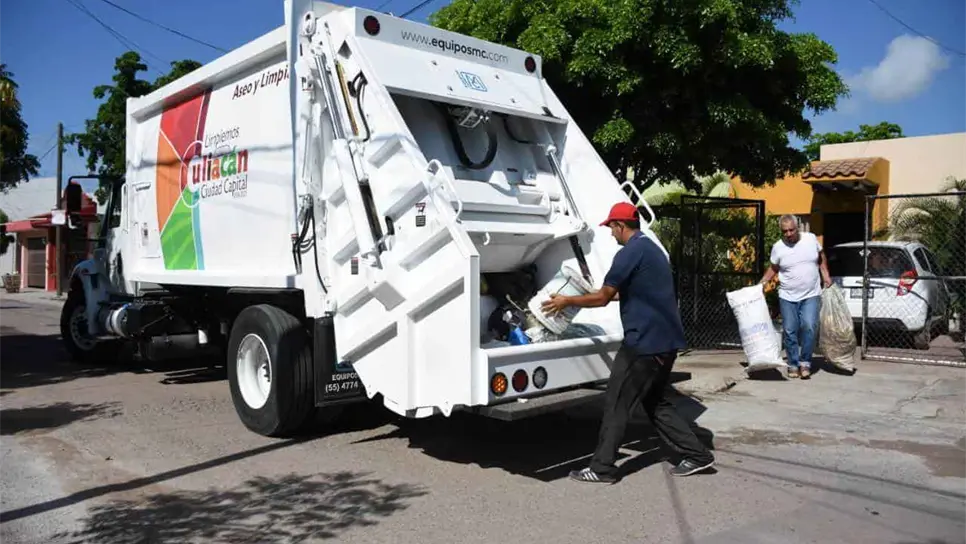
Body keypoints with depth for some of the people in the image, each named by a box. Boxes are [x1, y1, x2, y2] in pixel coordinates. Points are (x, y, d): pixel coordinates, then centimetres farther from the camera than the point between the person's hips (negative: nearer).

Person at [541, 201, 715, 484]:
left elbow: (602, 298, -11)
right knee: (656, 402, 19)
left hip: (645, 341, -10)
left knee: (616, 403, -1)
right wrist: (609, 292, 37)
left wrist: (566, 301, 2)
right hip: (666, 340, 10)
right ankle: (697, 455, 20)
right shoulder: (653, 249, 16)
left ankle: (602, 468, 5)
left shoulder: (629, 253, -14)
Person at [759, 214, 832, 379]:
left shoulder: (811, 238, -2)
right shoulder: (777, 247, -4)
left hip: (811, 295, 0)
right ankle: (793, 365, 15)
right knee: (790, 332, 2)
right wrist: (761, 283, -3)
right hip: (788, 297, 1)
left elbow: (821, 257, 14)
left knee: (809, 327, -15)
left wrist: (826, 276, 6)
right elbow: (773, 268, 8)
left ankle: (805, 362, -1)